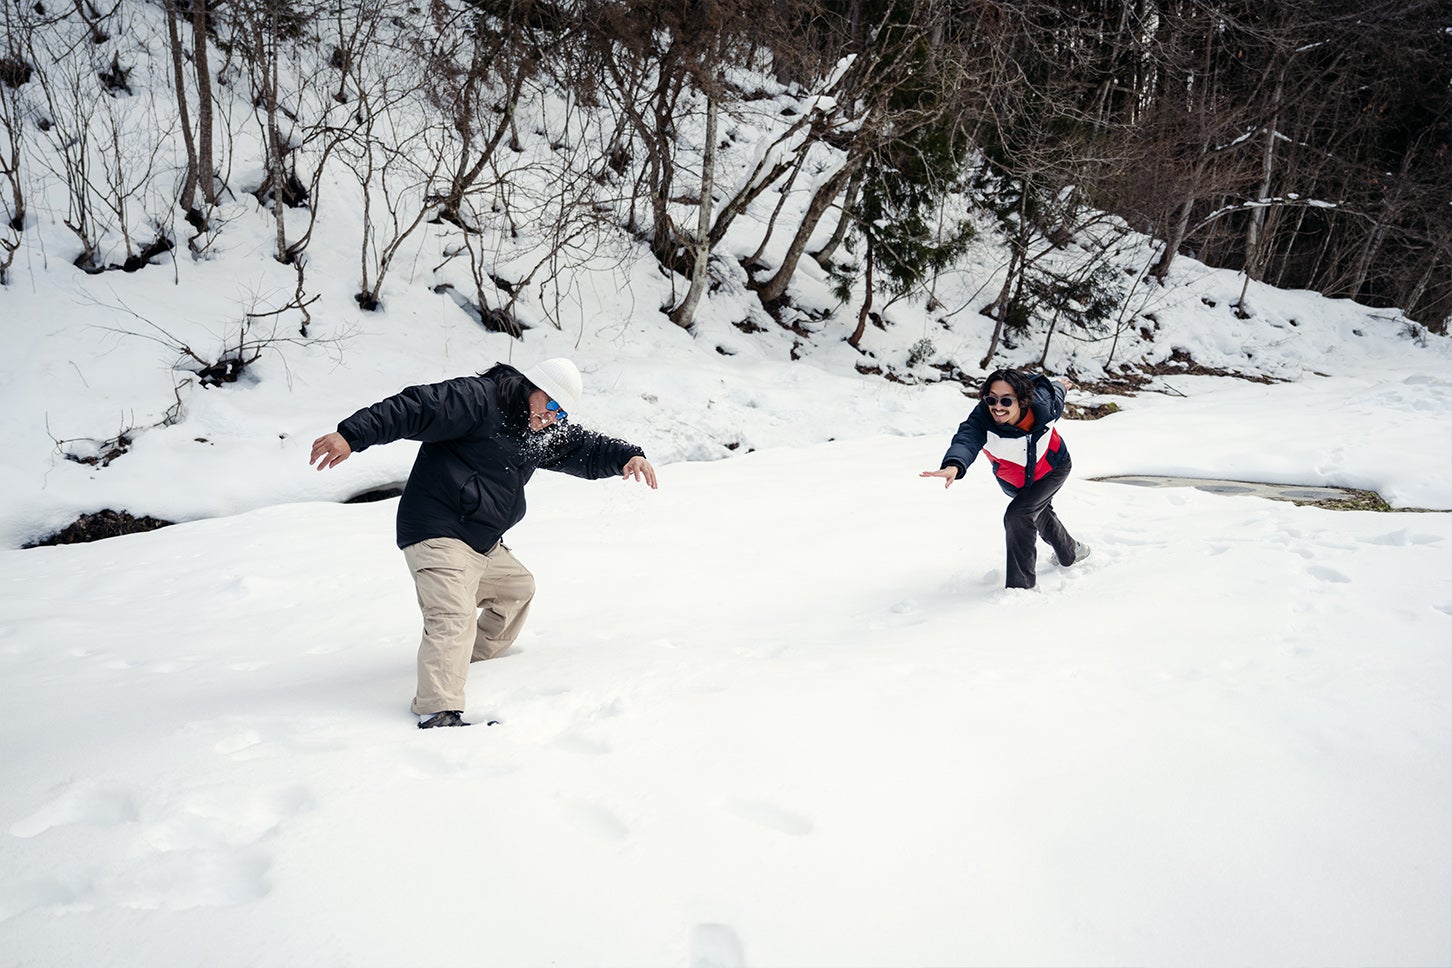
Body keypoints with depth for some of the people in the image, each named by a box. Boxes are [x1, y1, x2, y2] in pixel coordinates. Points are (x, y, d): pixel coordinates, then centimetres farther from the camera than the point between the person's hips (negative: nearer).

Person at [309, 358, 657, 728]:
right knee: (453, 617, -25)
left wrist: (628, 456, -4)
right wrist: (352, 436, -31)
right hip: (439, 534, -10)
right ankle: (438, 712, -33)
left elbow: (586, 449, 15)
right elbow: (414, 408, -22)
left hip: (483, 544, 10)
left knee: (518, 588, 28)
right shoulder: (476, 398, -14)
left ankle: (477, 661, 44)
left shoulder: (542, 434, 14)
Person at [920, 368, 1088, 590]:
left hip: (1054, 467, -2)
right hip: (1015, 481, 3)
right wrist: (954, 465, -84)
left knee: (1018, 515, -25)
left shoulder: (1043, 404, -35)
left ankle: (1020, 585, -11)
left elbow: (1053, 391, -10)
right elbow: (966, 439, -62)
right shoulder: (982, 419, -41)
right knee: (1040, 515, 28)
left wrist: (1061, 386, 15)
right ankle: (1070, 552, 61)